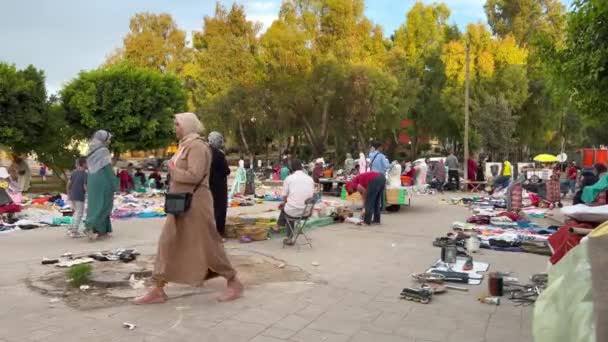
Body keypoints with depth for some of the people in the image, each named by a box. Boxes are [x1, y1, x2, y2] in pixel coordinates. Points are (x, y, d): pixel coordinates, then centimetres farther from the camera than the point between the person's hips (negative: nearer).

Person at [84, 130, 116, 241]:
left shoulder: (92, 151, 13)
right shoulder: (103, 150, -11)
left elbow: (90, 169, 16)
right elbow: (108, 169, -16)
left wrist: (88, 185, 22)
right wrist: (113, 185, -13)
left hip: (93, 182, 8)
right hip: (103, 182, -8)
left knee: (95, 205, 8)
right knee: (103, 205, -5)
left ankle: (101, 231, 11)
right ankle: (89, 226, -17)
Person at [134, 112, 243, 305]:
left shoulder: (197, 146, -15)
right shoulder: (185, 145, 15)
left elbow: (194, 175, -27)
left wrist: (173, 171, -13)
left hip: (195, 204, -10)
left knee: (207, 245, -2)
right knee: (167, 244, 8)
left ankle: (234, 283, 12)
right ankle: (158, 291, 14)